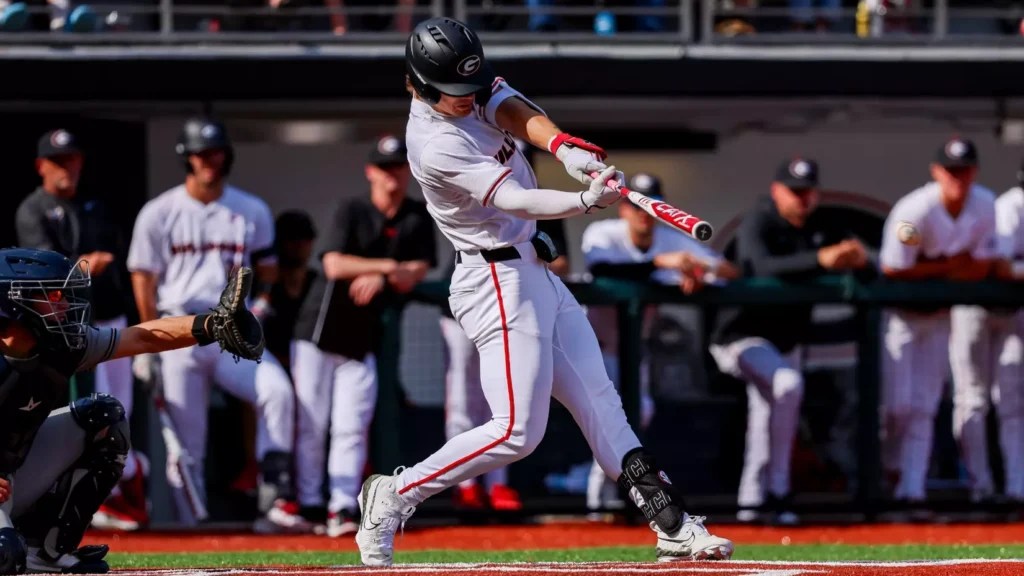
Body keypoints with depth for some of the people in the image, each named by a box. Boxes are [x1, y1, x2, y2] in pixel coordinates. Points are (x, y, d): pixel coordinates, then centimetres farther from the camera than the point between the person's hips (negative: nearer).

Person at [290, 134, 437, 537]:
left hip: (363, 337, 2)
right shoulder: (350, 211, -5)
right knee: (310, 424, -4)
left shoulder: (418, 219, 5)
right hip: (320, 328, -2)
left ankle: (343, 508, -8)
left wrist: (378, 277, -20)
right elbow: (334, 265, -17)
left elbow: (415, 274, -3)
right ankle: (308, 504, 0)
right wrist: (388, 266, -18)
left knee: (351, 427, -5)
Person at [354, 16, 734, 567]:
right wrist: (586, 201, -43)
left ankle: (673, 526, 6)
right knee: (518, 430, -11)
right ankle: (395, 496, 0)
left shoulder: (475, 90, 3)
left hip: (535, 272, 9)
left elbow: (515, 112, -13)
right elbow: (511, 201, -29)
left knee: (598, 402, 7)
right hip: (499, 282, -9)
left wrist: (562, 145, -34)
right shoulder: (436, 146, -22)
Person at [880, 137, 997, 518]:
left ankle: (911, 493, 2)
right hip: (897, 311, -4)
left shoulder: (985, 205, -9)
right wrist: (948, 266, -18)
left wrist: (931, 271, -17)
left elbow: (981, 268, -5)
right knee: (898, 403, -10)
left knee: (924, 407, 2)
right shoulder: (915, 212, -25)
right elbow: (892, 272, -22)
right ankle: (892, 466, 18)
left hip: (939, 314, 4)